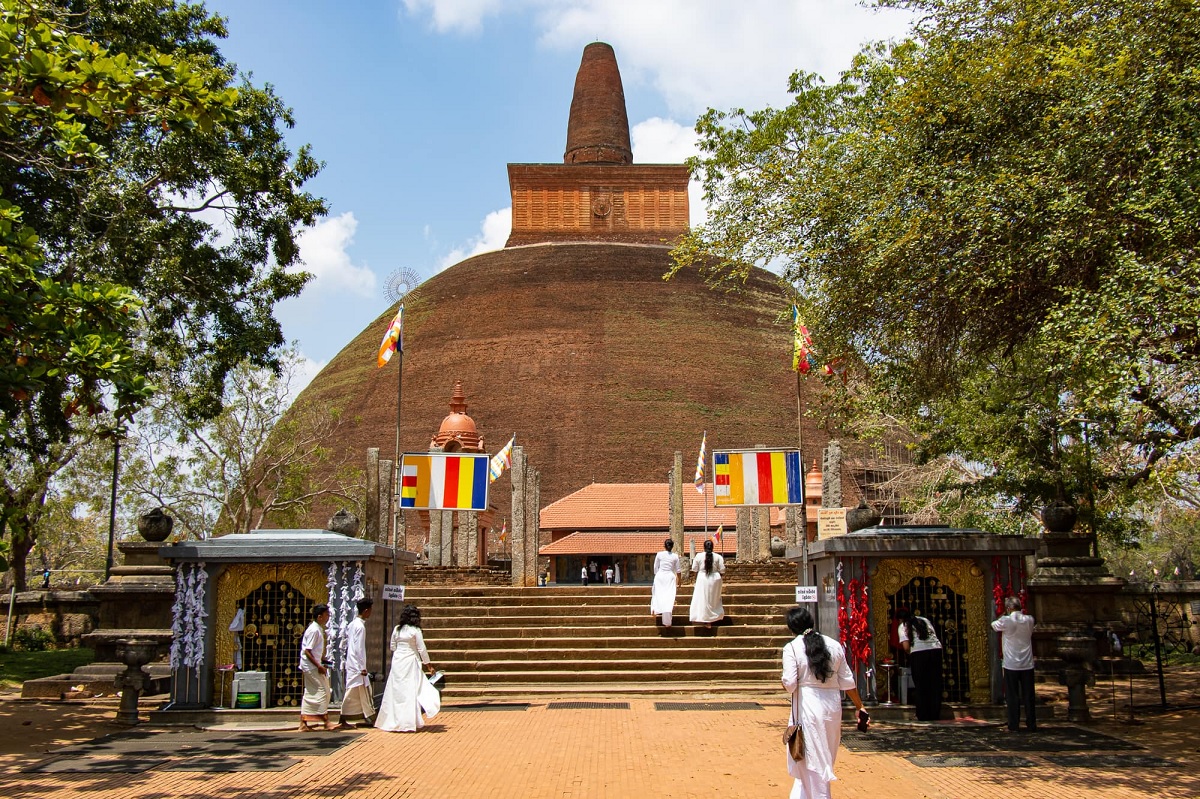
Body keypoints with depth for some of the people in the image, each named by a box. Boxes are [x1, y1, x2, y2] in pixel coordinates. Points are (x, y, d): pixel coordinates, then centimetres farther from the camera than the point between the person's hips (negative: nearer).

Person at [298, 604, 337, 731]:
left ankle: (304, 724, 14)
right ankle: (325, 722, 1)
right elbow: (307, 651, -21)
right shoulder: (314, 630, -18)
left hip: (311, 666, 10)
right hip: (312, 666, -10)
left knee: (310, 694, 11)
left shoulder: (319, 629, 11)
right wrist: (319, 666, -20)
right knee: (322, 691, -5)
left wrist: (323, 662, 18)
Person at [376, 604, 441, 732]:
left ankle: (393, 721, 15)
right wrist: (427, 664, 1)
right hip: (410, 661, -4)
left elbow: (392, 647, 10)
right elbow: (421, 649, -7)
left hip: (397, 661, 4)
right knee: (410, 691, 1)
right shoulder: (415, 630, -9)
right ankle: (408, 722, 2)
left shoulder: (397, 629, 3)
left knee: (396, 690, 10)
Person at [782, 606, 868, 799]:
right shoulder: (834, 645, 5)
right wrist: (860, 707, 17)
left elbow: (789, 684, -14)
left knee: (812, 761, 4)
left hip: (807, 706, -5)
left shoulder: (792, 648, -8)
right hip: (833, 706, 5)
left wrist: (784, 681, 8)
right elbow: (847, 681, 8)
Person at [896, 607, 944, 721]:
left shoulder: (903, 626, 10)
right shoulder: (924, 620, 24)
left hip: (919, 653, -4)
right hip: (936, 649, 4)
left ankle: (923, 716, 8)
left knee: (921, 686, 7)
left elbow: (906, 647, -2)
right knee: (935, 684, 11)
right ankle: (935, 715, 14)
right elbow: (933, 635, 19)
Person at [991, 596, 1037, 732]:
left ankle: (1014, 725, 7)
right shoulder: (1029, 620, -1)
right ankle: (1032, 724, 12)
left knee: (1012, 696, 4)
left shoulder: (1006, 621, -12)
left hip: (1011, 665, -3)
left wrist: (1003, 615, 18)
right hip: (1027, 664, 3)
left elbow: (993, 625, 7)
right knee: (1028, 696, 9)